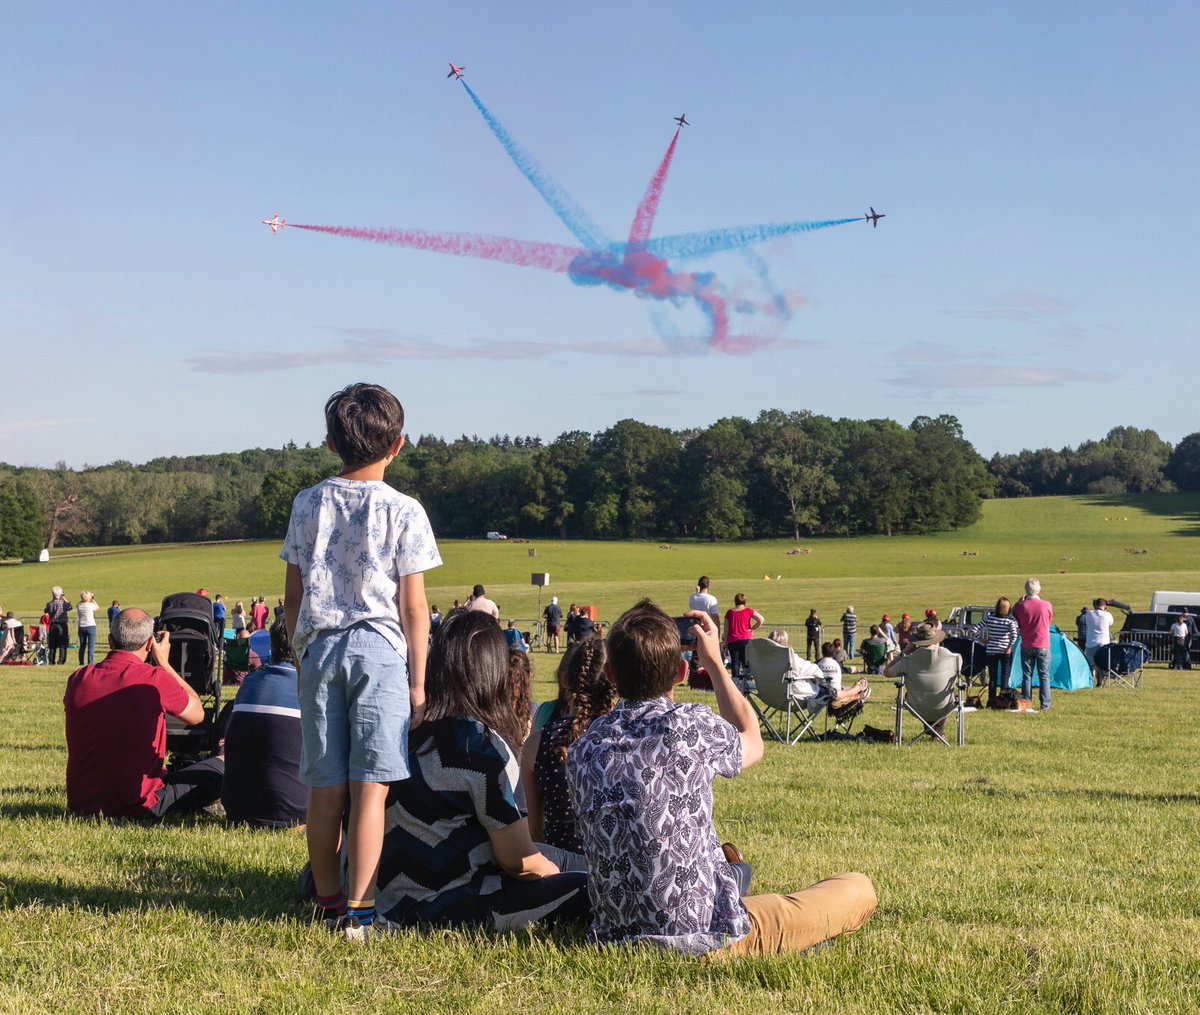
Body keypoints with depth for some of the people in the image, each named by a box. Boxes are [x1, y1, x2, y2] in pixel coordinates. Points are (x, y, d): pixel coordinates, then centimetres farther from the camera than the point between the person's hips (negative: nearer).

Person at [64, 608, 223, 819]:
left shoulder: (77, 679, -3)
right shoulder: (156, 680, -16)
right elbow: (197, 714, 2)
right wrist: (164, 663, 7)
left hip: (80, 805, 6)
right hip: (138, 808, -6)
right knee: (221, 766, 11)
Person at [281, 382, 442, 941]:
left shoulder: (307, 504, 7)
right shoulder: (404, 511, -3)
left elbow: (293, 595, 9)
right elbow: (412, 606, -4)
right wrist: (418, 680, 1)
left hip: (320, 648, 3)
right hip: (380, 649, -3)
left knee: (325, 788, 8)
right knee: (370, 787, -3)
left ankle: (328, 904, 18)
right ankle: (359, 910, -6)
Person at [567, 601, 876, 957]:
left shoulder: (581, 750, -3)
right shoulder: (694, 726, -15)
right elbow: (751, 743, 9)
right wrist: (714, 662, 18)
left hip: (615, 937, 6)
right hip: (704, 938, -6)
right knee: (858, 889, 9)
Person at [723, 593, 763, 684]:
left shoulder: (729, 613, 4)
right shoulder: (748, 611, -1)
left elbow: (726, 629, 6)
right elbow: (761, 620, -12)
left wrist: (725, 642, 13)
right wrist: (752, 629, -1)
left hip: (732, 641, 2)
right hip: (746, 639, -2)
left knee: (735, 663, 4)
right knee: (746, 662, 3)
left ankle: (735, 680, -2)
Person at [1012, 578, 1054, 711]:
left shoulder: (1021, 606, -8)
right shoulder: (1047, 605, -8)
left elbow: (1017, 624, 5)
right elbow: (1049, 621, 8)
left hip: (1026, 646, 1)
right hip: (1043, 645, -1)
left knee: (1027, 675, 8)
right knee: (1044, 676, 6)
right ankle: (1045, 705, 5)